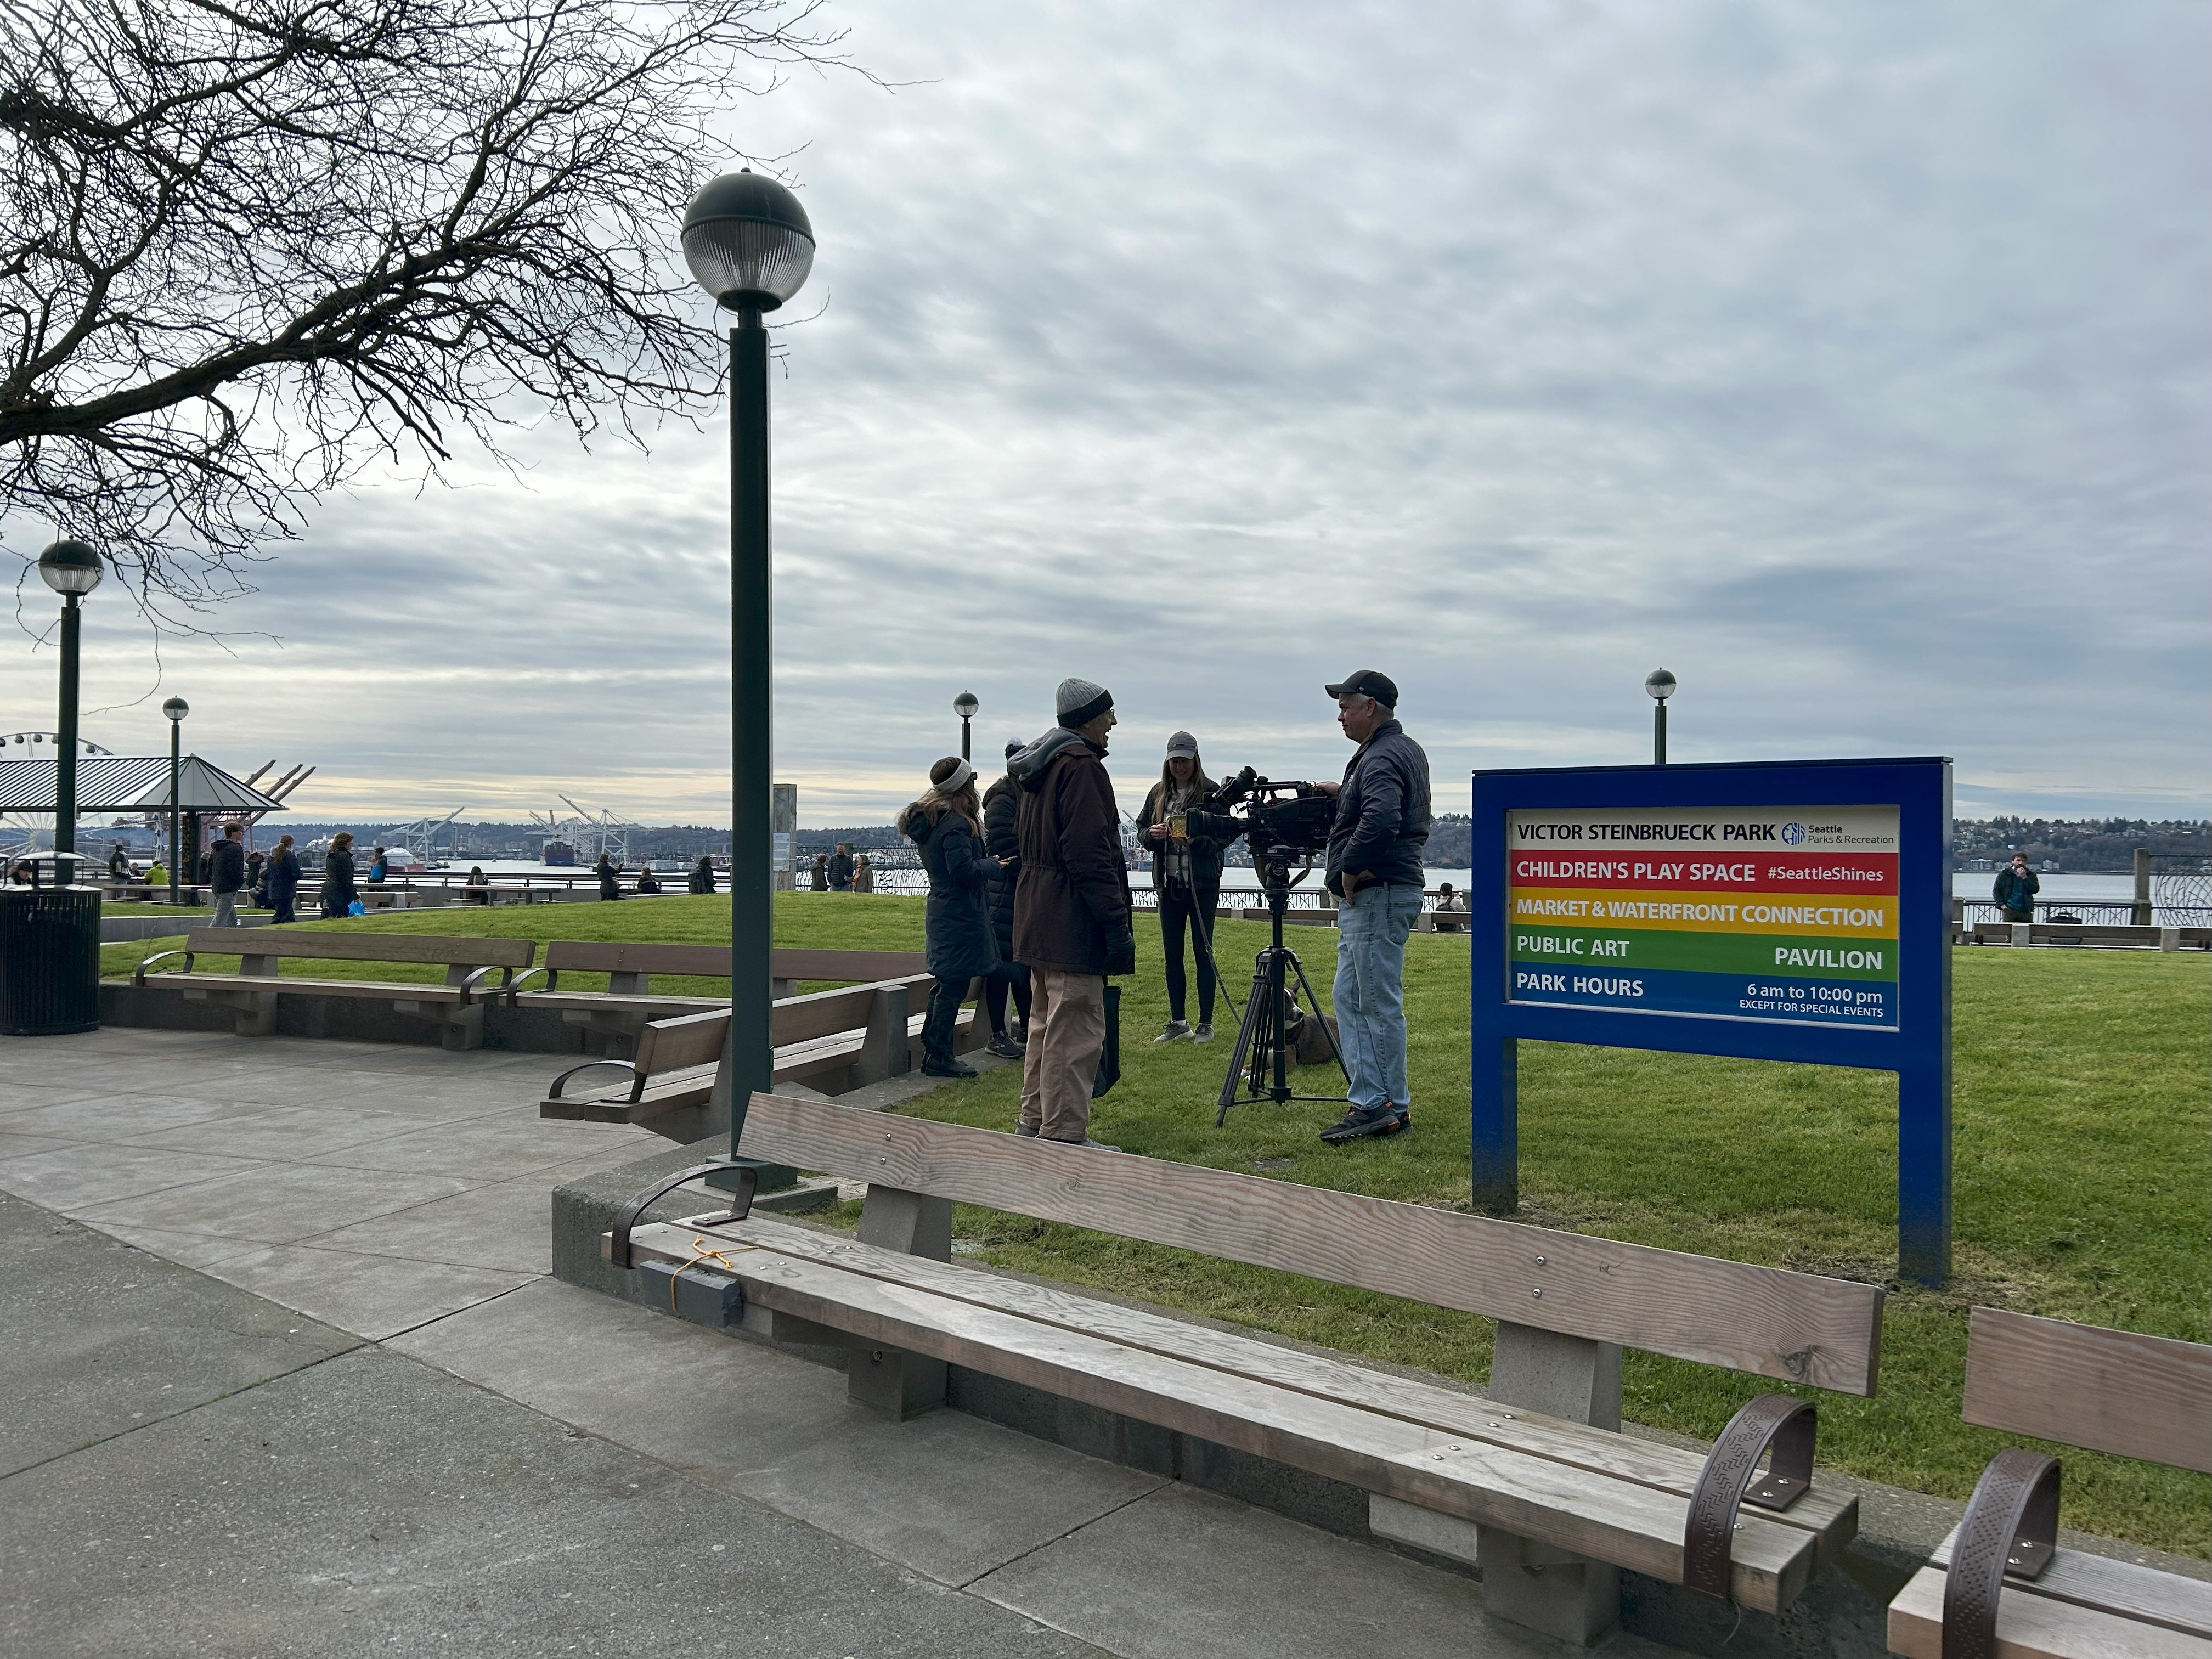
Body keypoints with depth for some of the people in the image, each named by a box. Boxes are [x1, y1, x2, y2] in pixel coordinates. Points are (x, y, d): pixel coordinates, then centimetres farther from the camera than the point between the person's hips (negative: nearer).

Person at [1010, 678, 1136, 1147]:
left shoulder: (1040, 766, 16)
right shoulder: (1081, 765, -15)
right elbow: (1090, 853, -22)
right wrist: (1115, 921, -20)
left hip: (1038, 914, 11)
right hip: (1073, 922, -11)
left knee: (1046, 1021, 19)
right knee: (1076, 1028, -6)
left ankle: (1035, 1122, 27)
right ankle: (1065, 1136, -4)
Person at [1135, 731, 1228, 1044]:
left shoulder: (1211, 792, -4)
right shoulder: (1159, 793, 10)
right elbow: (1140, 827, 14)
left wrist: (1194, 838, -24)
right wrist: (1152, 834, -7)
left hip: (1202, 884, -5)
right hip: (1169, 883, 5)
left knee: (1203, 952, -1)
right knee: (1172, 954, 8)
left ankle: (1206, 1024, 6)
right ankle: (1178, 1023, 16)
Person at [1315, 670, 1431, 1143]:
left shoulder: (1382, 758, -17)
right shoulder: (1407, 750, 17)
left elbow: (1381, 819, -34)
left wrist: (1350, 868, -21)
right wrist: (1345, 794, 20)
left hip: (1377, 896, -11)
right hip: (1367, 900, 11)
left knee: (1380, 1006, -3)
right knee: (1350, 999, 13)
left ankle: (1390, 1108, 5)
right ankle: (1371, 1102, 16)